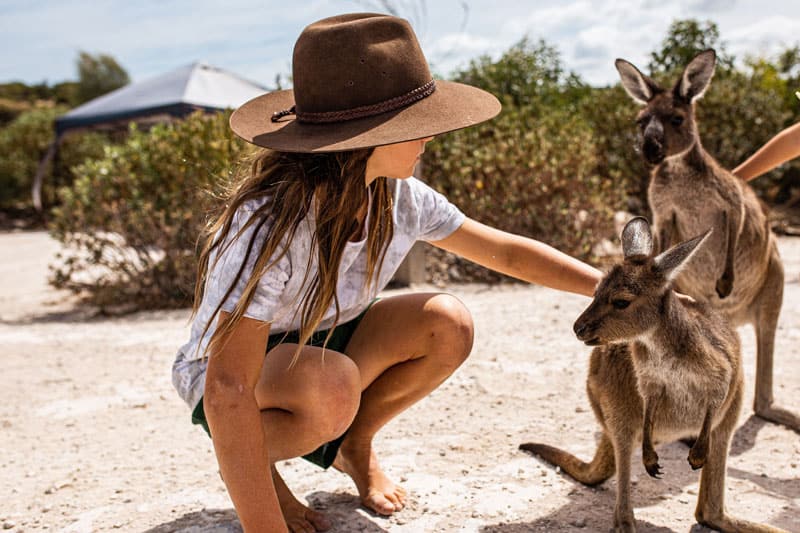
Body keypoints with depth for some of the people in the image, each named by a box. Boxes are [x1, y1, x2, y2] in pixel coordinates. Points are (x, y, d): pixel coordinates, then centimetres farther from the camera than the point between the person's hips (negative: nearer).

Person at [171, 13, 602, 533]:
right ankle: (260, 468, -4)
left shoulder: (400, 198, -15)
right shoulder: (271, 222, -35)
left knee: (448, 325, -15)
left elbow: (507, 251, -1)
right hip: (231, 375, -6)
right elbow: (229, 389, -38)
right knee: (332, 388, -37)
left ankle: (355, 444, 8)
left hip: (323, 346, 6)